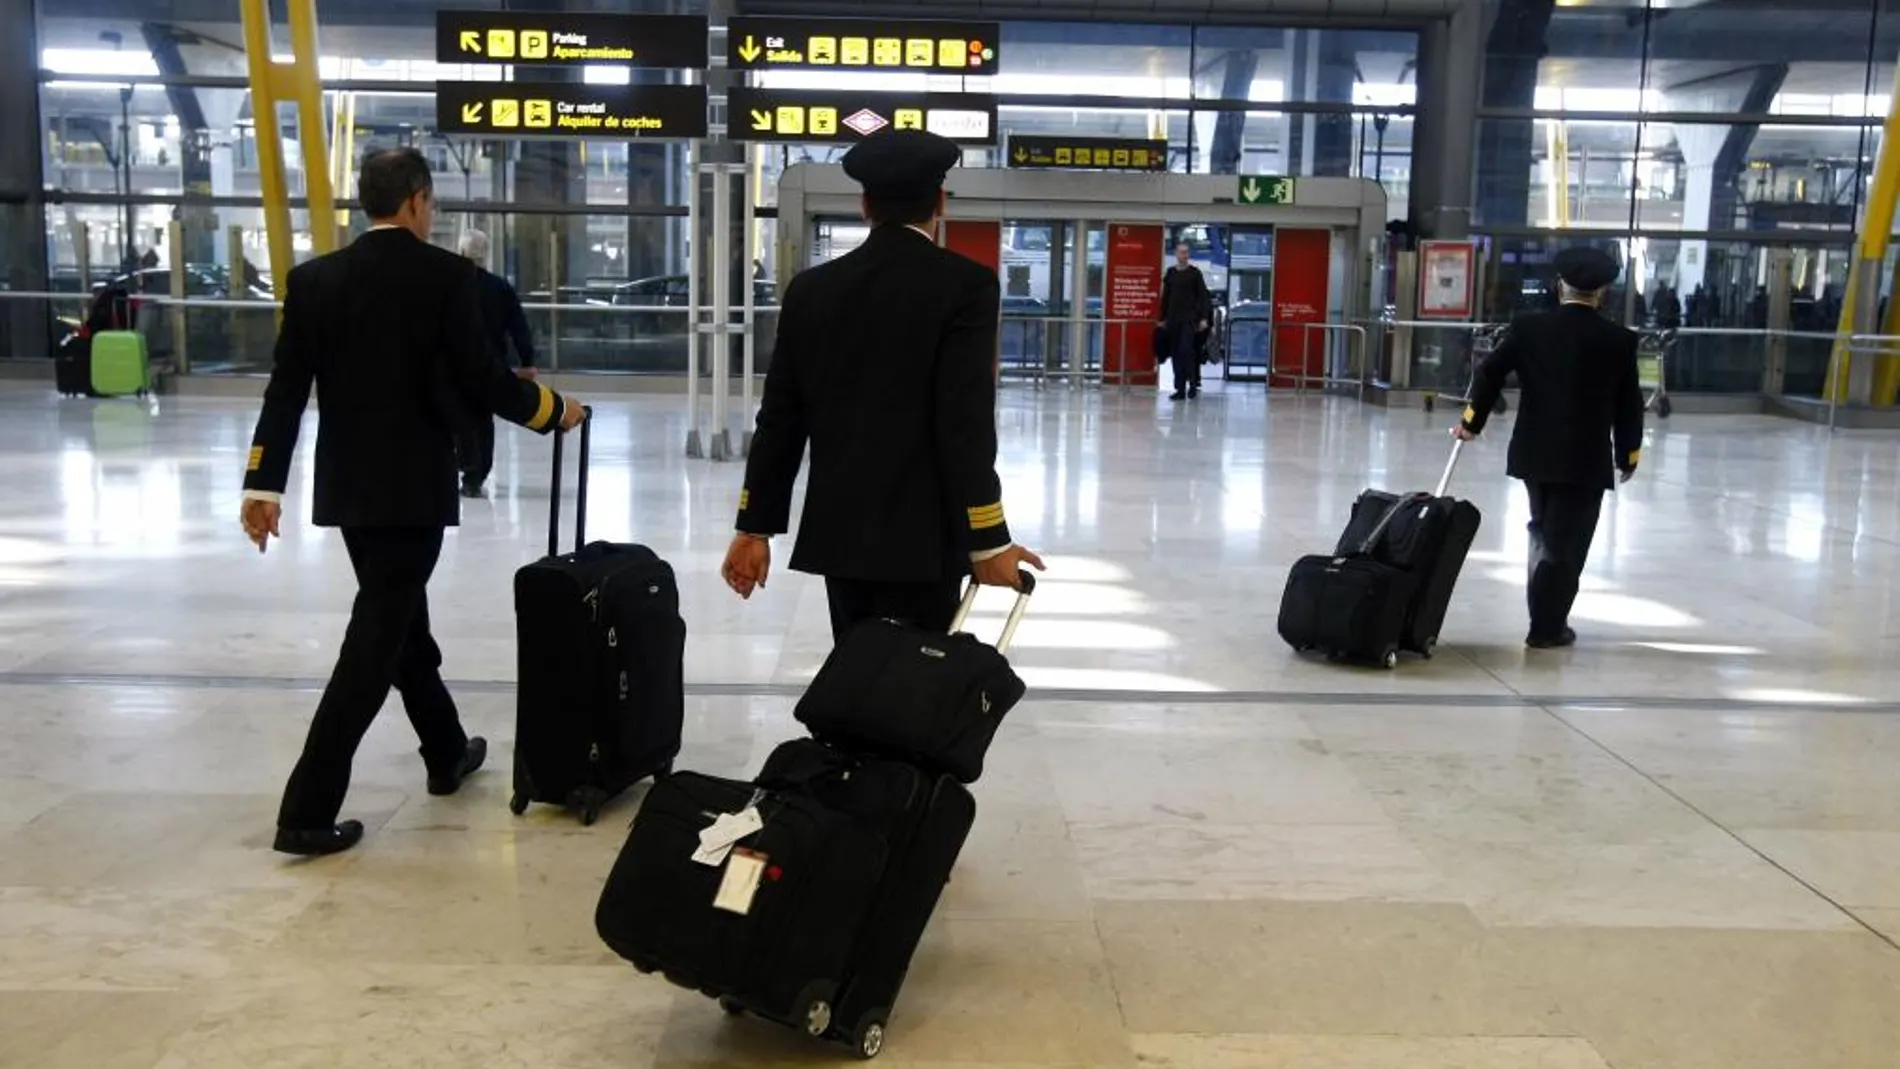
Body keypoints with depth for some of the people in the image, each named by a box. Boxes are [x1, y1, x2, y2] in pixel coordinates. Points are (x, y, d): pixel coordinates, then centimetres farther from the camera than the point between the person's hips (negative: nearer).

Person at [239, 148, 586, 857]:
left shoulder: (315, 278, 4)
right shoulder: (447, 276, -10)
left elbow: (287, 387, 0)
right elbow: (477, 381, -13)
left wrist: (263, 484, 2)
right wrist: (553, 409, 2)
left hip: (347, 487, 6)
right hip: (414, 487, -6)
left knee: (399, 620, 21)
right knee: (375, 641, -3)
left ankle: (446, 753, 38)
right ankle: (307, 811, -5)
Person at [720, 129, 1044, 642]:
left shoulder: (811, 290, 7)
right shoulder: (965, 285, -8)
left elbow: (779, 420, 8)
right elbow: (967, 425, -15)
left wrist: (756, 526, 14)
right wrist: (988, 540, -12)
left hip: (838, 533, 5)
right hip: (919, 539, -5)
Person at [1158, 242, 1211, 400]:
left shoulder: (1194, 273, 2)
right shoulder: (1170, 273, 11)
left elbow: (1203, 296, -1)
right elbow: (1165, 297, 15)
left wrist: (1204, 318, -9)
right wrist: (1162, 318, 12)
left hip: (1190, 318, -4)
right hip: (1173, 318, 4)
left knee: (1186, 349, -16)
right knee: (1176, 354, 3)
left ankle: (1193, 384, -4)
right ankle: (1180, 389, 7)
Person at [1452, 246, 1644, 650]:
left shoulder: (1528, 328, -2)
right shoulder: (1619, 340, -5)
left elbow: (1490, 373, -3)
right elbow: (1629, 405, -2)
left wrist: (1472, 422, 8)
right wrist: (1627, 456, 10)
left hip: (1534, 453, 3)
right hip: (1586, 460, -3)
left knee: (1544, 531, 21)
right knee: (1565, 545, 4)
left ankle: (1545, 614, 23)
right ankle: (1546, 628, 7)